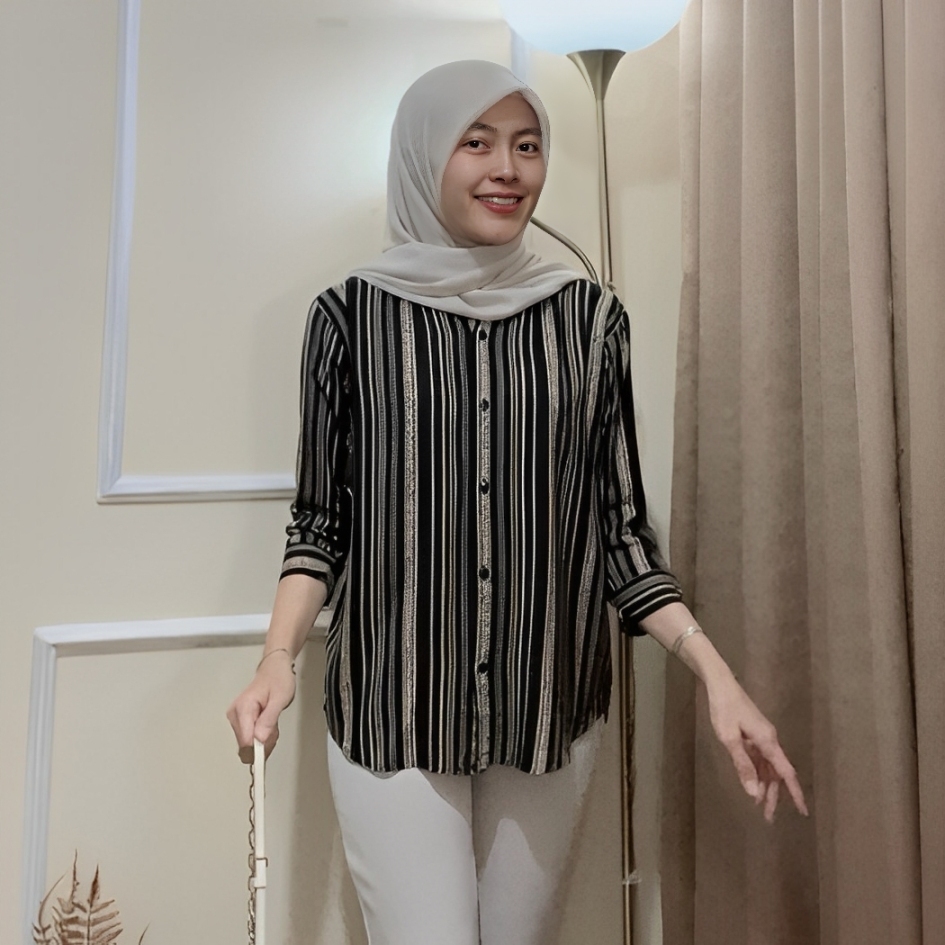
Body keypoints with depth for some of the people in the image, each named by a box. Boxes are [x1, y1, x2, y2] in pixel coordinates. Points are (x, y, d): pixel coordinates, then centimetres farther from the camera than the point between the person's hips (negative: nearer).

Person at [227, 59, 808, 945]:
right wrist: (279, 655, -13)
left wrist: (714, 671, -6)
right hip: (393, 706, -2)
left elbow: (620, 524, 4)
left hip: (552, 702, 2)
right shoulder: (352, 315, -2)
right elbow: (322, 518, 3)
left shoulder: (589, 317, 2)